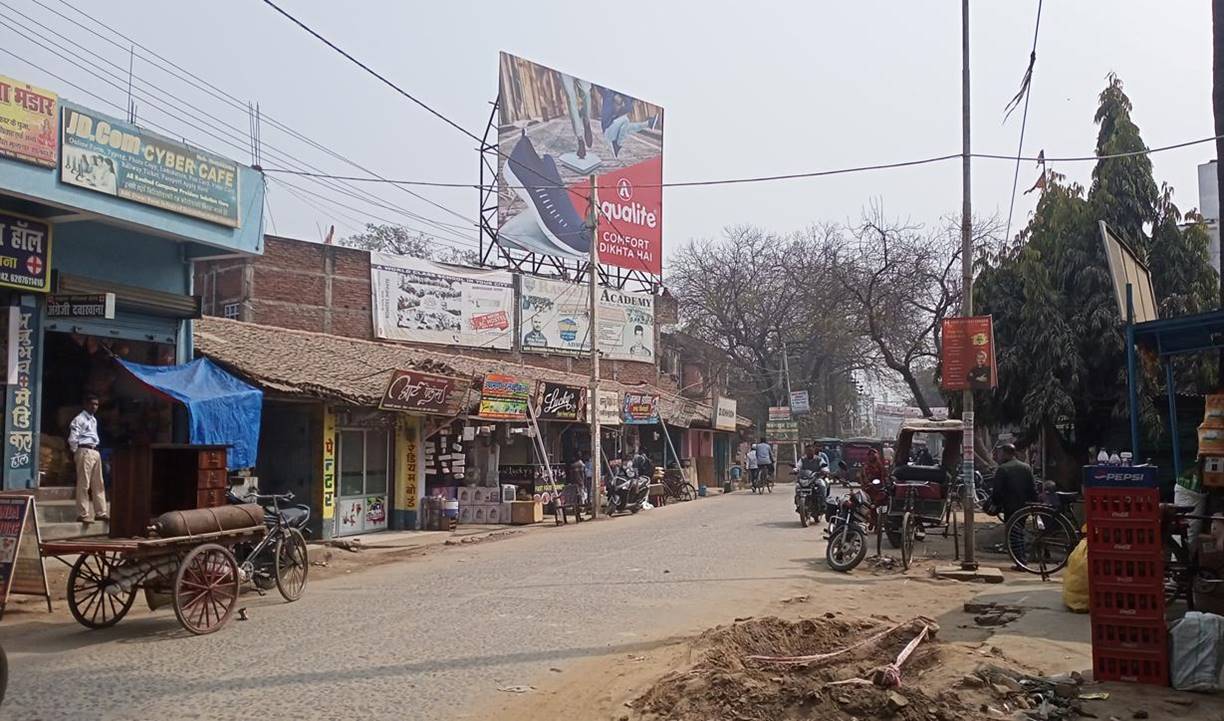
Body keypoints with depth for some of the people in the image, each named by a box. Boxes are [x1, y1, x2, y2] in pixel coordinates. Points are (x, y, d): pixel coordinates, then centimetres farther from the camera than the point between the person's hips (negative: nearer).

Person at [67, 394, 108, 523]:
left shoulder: (94, 420, 19)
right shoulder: (79, 419, -8)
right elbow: (72, 438, -12)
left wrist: (95, 448, 12)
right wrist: (75, 452, -4)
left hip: (95, 452, 9)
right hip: (84, 452, -9)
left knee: (98, 484, 9)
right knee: (84, 484, -6)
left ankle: (100, 512, 14)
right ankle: (83, 514, -4)